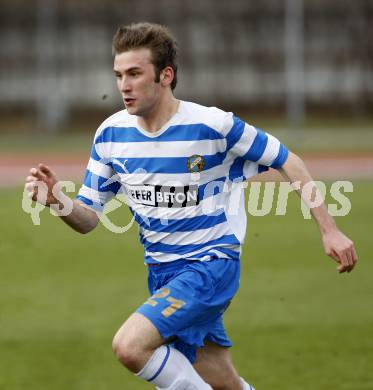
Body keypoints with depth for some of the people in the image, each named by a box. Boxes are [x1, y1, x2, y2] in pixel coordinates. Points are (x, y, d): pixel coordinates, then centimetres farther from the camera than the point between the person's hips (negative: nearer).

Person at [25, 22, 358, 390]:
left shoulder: (213, 125, -16)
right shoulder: (111, 134, -3)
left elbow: (286, 161, -5)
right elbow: (87, 218, 1)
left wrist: (329, 230, -5)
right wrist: (57, 201, -21)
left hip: (212, 264, -6)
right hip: (162, 272, 6)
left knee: (129, 345, -26)